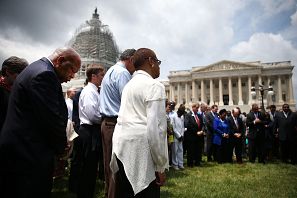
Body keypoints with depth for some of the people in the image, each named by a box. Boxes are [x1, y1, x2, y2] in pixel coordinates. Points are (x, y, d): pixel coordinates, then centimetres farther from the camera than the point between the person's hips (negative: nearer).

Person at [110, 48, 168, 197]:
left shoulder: (128, 85, 17)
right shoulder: (154, 85, -9)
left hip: (121, 145, 8)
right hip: (141, 150, -8)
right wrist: (161, 166, -11)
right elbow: (156, 127, -16)